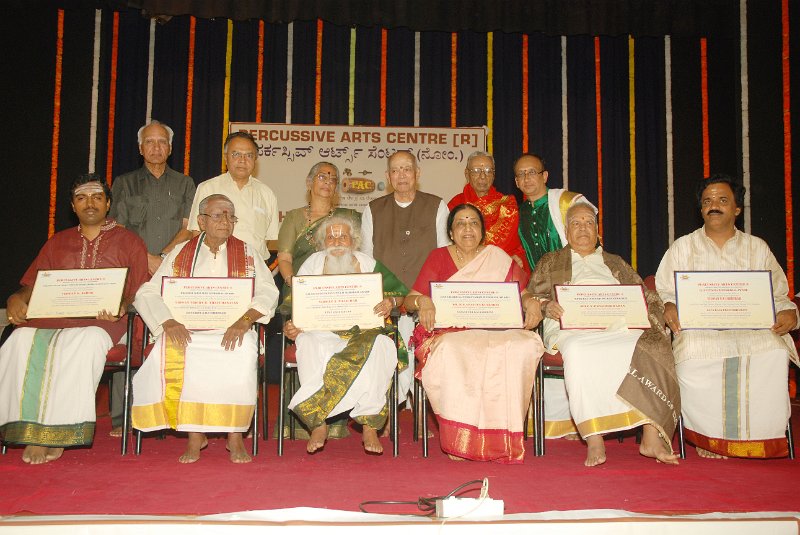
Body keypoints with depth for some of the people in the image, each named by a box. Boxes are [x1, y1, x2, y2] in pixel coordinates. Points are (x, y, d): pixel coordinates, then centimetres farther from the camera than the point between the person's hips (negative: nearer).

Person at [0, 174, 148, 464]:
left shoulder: (130, 242, 14)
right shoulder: (58, 242, 25)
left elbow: (140, 294, 7)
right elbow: (30, 285, 20)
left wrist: (121, 307, -15)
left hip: (101, 321, -3)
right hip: (50, 317, 3)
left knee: (84, 342, -37)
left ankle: (56, 434, -29)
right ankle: (34, 431, -27)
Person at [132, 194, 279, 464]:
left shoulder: (246, 253, 13)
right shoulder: (180, 253, 14)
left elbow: (268, 292, 1)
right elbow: (147, 293, 7)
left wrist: (244, 320, -17)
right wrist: (169, 322, -13)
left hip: (232, 331, -1)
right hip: (187, 330, 1)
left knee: (242, 357, -34)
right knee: (166, 358, -31)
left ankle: (235, 435, -19)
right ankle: (194, 434, -16)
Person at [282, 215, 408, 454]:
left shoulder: (369, 264, 13)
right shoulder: (312, 264, 13)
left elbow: (399, 292, 15)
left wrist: (391, 303, -9)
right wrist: (290, 326, -11)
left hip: (363, 330, 1)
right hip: (322, 330, 0)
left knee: (381, 346, -33)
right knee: (309, 344, -35)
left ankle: (370, 425, -27)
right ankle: (318, 424, -27)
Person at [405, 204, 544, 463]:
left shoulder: (498, 258, 18)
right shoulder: (438, 257, 14)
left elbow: (522, 294, 14)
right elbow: (409, 300, 7)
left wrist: (531, 303, -9)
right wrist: (422, 301, -16)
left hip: (493, 331, 1)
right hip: (448, 332, -1)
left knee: (522, 348, -32)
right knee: (451, 354, -38)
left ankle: (500, 440, -24)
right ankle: (460, 440, -28)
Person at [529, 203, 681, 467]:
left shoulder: (616, 263, 31)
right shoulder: (550, 262, 26)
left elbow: (649, 298, 20)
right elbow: (532, 297, 13)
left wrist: (639, 312, -3)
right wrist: (546, 306, -10)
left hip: (618, 326, 2)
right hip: (571, 327, -2)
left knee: (650, 348, -31)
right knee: (578, 352, -39)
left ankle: (651, 437, -35)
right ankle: (593, 438, -40)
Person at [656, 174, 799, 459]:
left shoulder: (758, 248, 21)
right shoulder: (682, 247, 17)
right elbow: (663, 291, 11)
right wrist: (668, 307, -13)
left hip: (752, 327, 1)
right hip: (699, 329, -1)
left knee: (775, 353, -33)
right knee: (694, 358, -36)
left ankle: (762, 439, -16)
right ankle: (709, 439, -16)